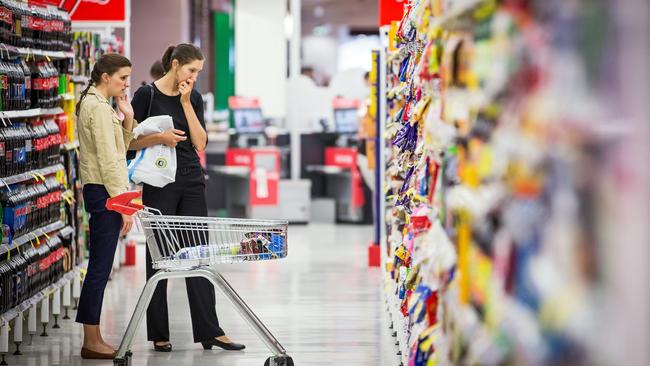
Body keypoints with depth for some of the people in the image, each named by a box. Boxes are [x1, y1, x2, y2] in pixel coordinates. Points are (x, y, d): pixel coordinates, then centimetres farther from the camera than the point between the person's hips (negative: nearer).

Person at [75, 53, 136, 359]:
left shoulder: (91, 103, 17)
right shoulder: (99, 107, -14)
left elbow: (120, 149, 21)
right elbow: (108, 160, -19)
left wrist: (127, 118, 7)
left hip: (99, 192, 10)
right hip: (104, 192, -10)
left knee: (99, 268, 11)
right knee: (100, 268, -6)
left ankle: (92, 339, 14)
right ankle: (92, 341, -3)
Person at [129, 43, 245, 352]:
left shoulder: (194, 98, 8)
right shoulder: (147, 95, -6)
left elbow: (200, 143, -1)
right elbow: (130, 142, -5)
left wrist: (186, 103, -7)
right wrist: (159, 137, -21)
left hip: (192, 182, 5)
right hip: (159, 184, -5)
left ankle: (210, 332, 6)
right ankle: (159, 335, 10)